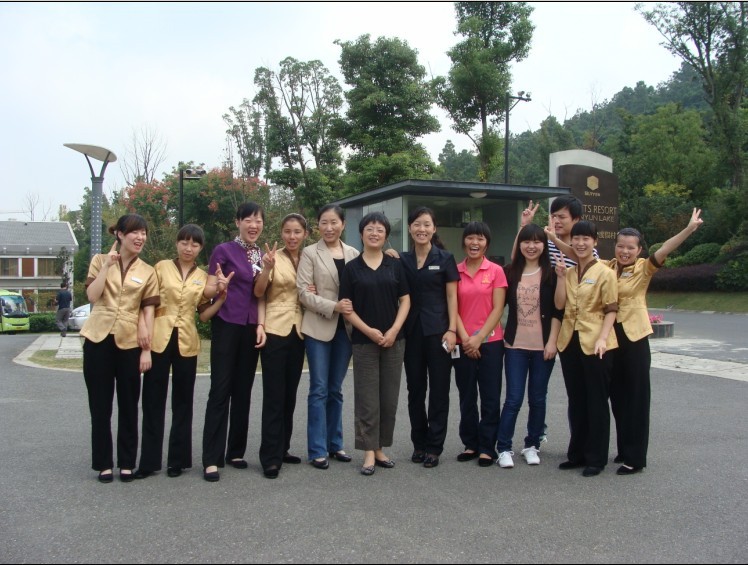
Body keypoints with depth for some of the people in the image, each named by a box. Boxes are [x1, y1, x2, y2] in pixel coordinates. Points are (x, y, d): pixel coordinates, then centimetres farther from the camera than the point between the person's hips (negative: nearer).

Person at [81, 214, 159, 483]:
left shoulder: (147, 271, 5)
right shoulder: (100, 261, 5)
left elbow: (148, 310, 1)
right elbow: (92, 296, -8)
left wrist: (147, 348, -5)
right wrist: (108, 264, -13)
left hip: (130, 342, 0)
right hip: (98, 339, 0)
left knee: (128, 406, 6)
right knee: (100, 405, 5)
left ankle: (127, 463, 17)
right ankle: (104, 463, 16)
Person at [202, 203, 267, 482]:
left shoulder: (263, 255, 11)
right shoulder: (224, 250, -4)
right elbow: (208, 290, -5)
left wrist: (260, 325, 2)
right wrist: (220, 286, -27)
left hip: (252, 329, 5)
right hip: (226, 326, -5)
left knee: (243, 391, 9)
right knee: (220, 391, -6)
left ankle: (236, 452, 19)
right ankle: (212, 459, -1)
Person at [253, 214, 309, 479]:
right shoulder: (273, 257, -4)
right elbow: (258, 293, -12)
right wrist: (267, 268, -28)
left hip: (298, 331, 5)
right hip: (275, 330, -5)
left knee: (290, 393, 10)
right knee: (274, 394, -5)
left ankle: (282, 449, 22)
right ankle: (270, 457, 0)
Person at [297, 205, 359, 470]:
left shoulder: (353, 253, 8)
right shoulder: (310, 253, 0)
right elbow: (303, 293, -8)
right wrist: (334, 306, -17)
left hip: (345, 328, 3)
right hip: (319, 328, -3)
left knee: (335, 389, 11)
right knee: (319, 389, -1)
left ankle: (335, 443, 21)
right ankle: (318, 450, 6)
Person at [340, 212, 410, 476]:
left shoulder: (396, 265, 6)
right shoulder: (352, 268, 2)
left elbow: (405, 300, 4)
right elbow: (346, 307, -2)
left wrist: (394, 330, -10)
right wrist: (368, 331, -13)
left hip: (394, 340, 2)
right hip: (364, 341, -2)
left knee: (389, 397, 7)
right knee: (367, 398, 1)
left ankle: (380, 448, 19)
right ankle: (369, 453, 9)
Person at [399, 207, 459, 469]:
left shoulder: (445, 258, 1)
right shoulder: (402, 260, 8)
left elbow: (452, 297, -2)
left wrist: (452, 330, -10)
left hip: (438, 331, -3)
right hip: (411, 331, 3)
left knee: (438, 389, 2)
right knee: (415, 389, 9)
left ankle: (434, 447, 10)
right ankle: (419, 443, 21)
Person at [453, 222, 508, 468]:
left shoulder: (496, 271, -1)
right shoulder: (455, 271, 4)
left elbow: (497, 309, -5)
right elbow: (453, 308, 1)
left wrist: (479, 338, -11)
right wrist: (465, 338, -9)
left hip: (490, 342, -2)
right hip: (463, 343, 2)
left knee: (490, 397, 4)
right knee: (467, 396, 10)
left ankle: (487, 447, 14)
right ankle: (470, 444, 23)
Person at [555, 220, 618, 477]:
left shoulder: (605, 273, -5)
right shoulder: (568, 273, 11)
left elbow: (611, 310, -8)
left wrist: (602, 338, -20)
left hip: (594, 344, -5)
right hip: (569, 342, 5)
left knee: (596, 402, 4)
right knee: (576, 401, 13)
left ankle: (596, 458, 14)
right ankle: (577, 453, 24)